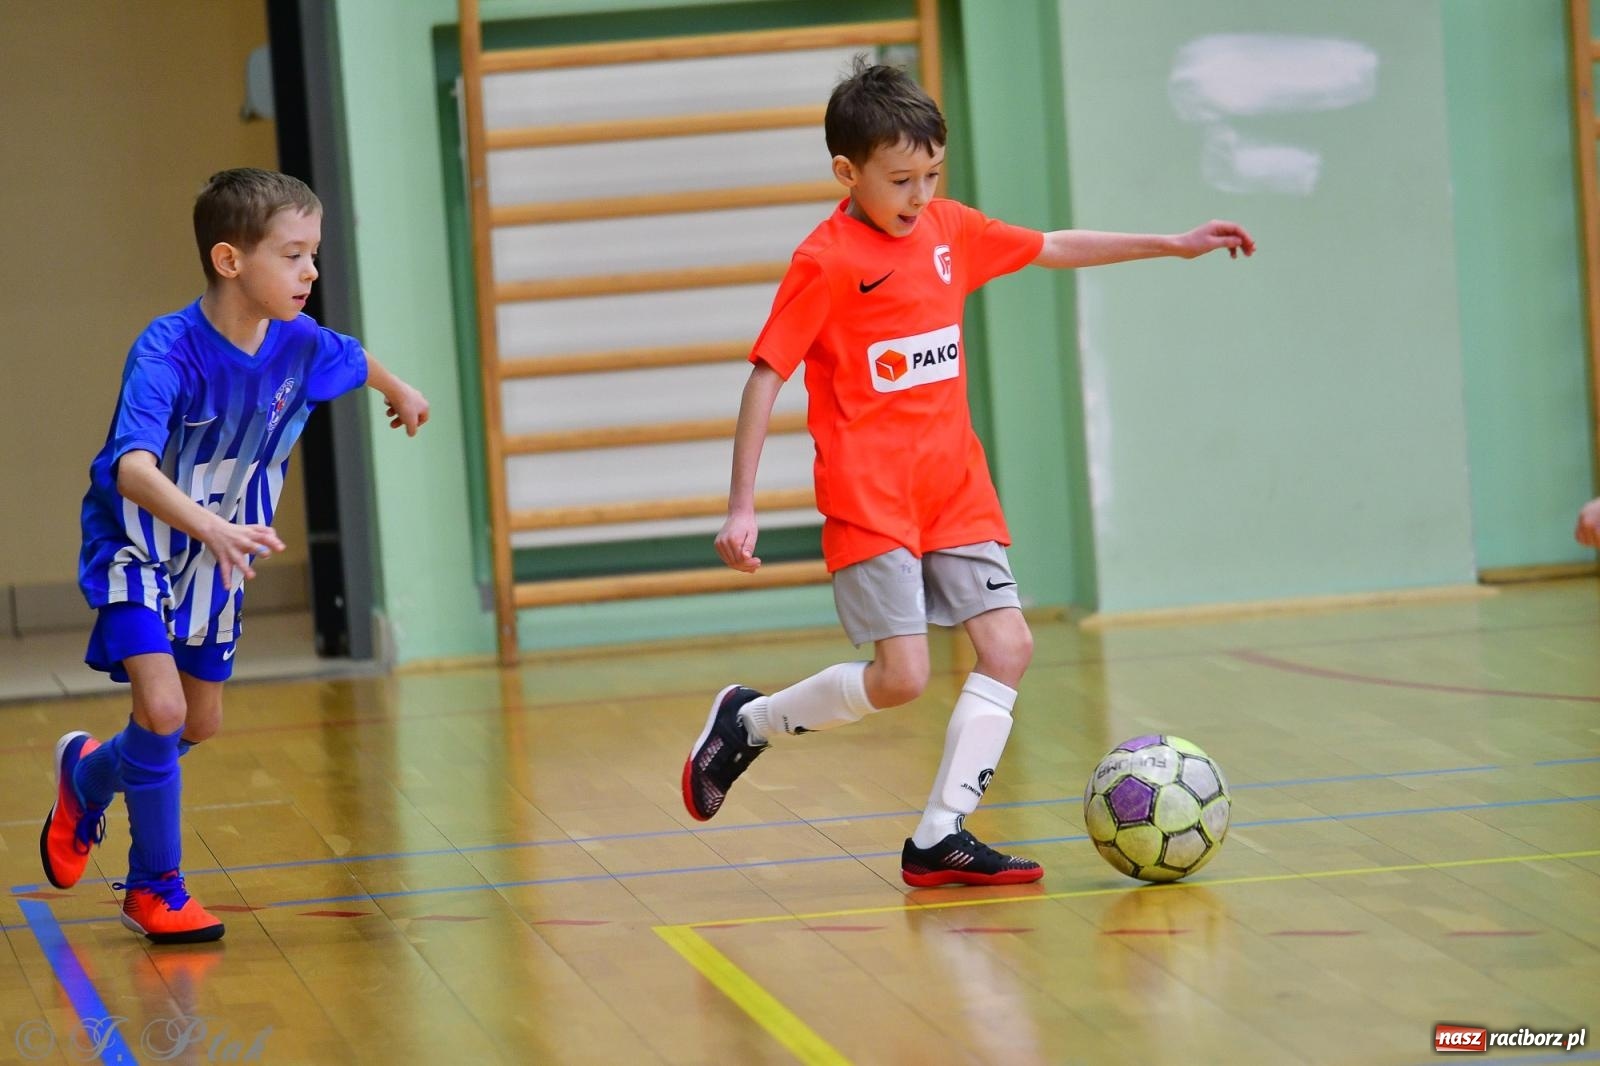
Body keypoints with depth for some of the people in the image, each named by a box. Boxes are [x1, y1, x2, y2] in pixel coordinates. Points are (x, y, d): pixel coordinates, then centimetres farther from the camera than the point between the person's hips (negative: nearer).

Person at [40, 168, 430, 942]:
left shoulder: (298, 344, -14)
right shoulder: (167, 351, -31)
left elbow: (355, 361, 12)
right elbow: (132, 466, -45)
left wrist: (401, 394, 33)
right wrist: (207, 525, -61)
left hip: (219, 556, 6)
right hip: (137, 553, -6)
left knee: (201, 724, 16)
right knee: (162, 707, -21)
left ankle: (86, 774, 47)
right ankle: (155, 889, -1)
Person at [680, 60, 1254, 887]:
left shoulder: (950, 231, 7)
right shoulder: (825, 262, -11)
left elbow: (1054, 248, 22)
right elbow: (764, 377, -12)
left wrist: (1172, 244, 21)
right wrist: (741, 506, -16)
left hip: (955, 490, 7)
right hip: (868, 498, -7)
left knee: (1008, 647, -5)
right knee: (901, 677, -13)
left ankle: (939, 838, 0)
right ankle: (747, 722, 10)